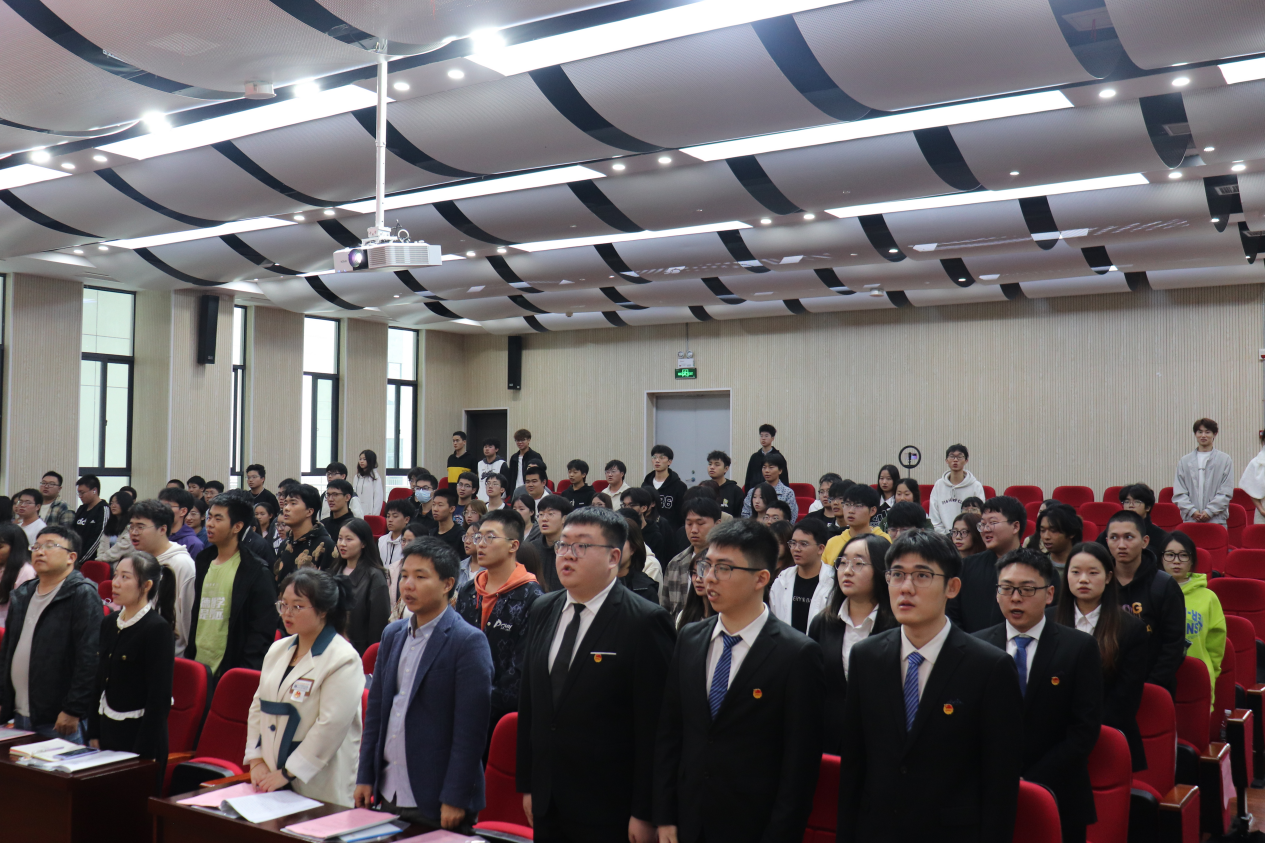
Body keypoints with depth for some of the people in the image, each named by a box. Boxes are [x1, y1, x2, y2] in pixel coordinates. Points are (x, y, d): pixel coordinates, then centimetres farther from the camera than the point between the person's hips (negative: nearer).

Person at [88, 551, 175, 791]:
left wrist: (144, 753, -16)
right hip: (108, 732, 7)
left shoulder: (158, 629, -14)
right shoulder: (109, 623, 8)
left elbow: (160, 699, -15)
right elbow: (100, 684, 15)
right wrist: (94, 735, 11)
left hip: (140, 734, -7)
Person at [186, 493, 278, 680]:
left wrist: (243, 672, -17)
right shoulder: (201, 563, 13)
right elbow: (191, 617, 18)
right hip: (196, 668, 6)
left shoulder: (256, 571, -7)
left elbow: (263, 630, -10)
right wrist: (188, 657, 8)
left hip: (229, 672, -6)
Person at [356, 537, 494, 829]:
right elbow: (375, 708, 13)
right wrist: (365, 777, 9)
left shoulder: (469, 642, -13)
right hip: (388, 794, 6)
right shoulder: (392, 635, 8)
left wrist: (455, 799, -16)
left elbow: (471, 728, -15)